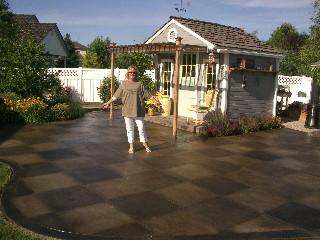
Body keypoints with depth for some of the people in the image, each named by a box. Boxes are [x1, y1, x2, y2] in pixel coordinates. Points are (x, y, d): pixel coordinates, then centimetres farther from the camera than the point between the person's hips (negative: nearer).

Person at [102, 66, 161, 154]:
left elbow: (148, 95, 1)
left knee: (141, 128, 3)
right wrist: (108, 103, 5)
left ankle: (145, 144, 19)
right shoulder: (124, 84, 3)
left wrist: (156, 101, -6)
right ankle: (131, 146, 18)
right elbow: (116, 95, 6)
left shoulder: (140, 84, 1)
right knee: (129, 129, 8)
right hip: (127, 111, 1)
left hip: (138, 111, -1)